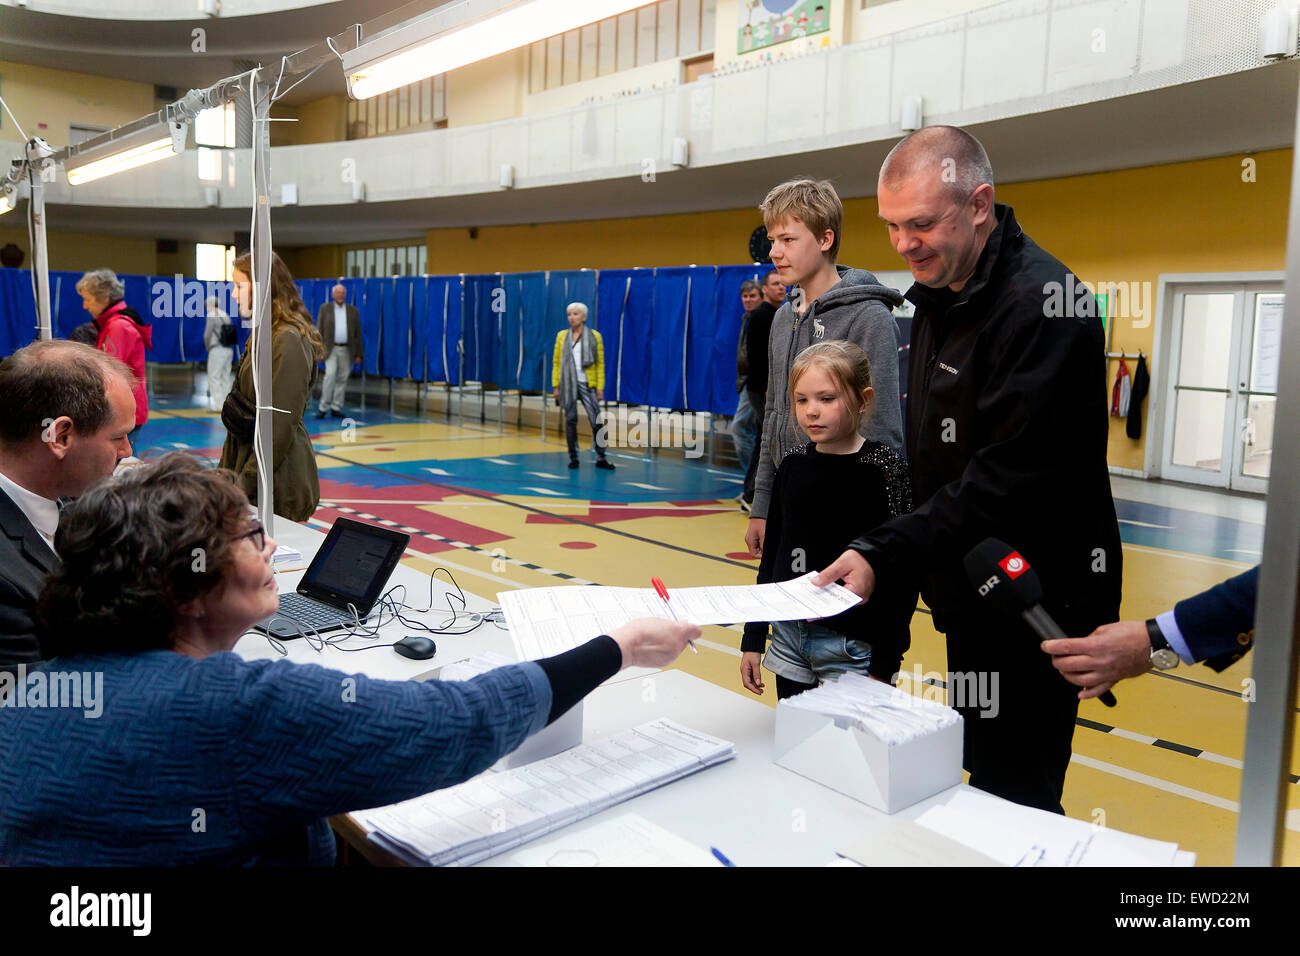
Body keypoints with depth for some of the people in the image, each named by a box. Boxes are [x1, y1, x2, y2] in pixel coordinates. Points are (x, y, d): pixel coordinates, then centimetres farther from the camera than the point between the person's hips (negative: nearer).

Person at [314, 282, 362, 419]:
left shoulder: (353, 310, 7)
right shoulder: (325, 308, 5)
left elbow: (358, 334, 8)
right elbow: (319, 331, 4)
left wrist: (358, 354, 4)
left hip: (347, 350, 2)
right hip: (330, 348, -2)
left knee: (342, 379, 3)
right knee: (330, 375, -14)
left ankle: (336, 408, 12)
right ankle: (324, 408, -8)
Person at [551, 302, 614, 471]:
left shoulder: (595, 336, 3)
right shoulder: (562, 336, 8)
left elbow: (600, 364, 2)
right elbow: (556, 362, 9)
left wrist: (600, 388, -4)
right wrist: (555, 386, 2)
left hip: (587, 384, -2)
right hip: (568, 384, 2)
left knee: (596, 421, -6)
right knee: (570, 421, 5)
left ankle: (601, 458, 3)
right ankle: (573, 458, 14)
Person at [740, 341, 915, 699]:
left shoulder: (884, 468, -11)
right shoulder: (793, 465, 4)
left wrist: (885, 664, -13)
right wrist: (753, 639, 13)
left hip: (853, 648, -5)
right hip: (789, 640, 5)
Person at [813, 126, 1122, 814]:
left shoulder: (1041, 302, -19)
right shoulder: (939, 297, 11)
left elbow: (1012, 477, -26)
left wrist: (885, 555, -29)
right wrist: (886, 556, 9)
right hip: (971, 599, 9)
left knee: (1013, 806, -1)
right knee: (977, 789, 19)